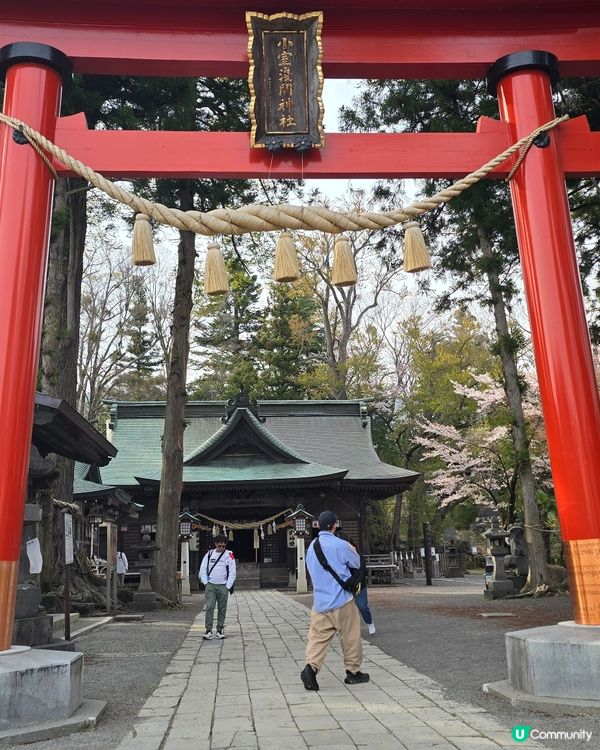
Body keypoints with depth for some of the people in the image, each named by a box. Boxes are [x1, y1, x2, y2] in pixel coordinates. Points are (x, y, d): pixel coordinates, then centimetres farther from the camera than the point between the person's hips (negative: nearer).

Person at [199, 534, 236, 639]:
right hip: (210, 585, 0)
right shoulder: (209, 554, 5)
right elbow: (202, 570, 8)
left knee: (222, 609, 4)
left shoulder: (229, 555, 2)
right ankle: (208, 630, -7)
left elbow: (232, 572, 2)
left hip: (223, 586, 0)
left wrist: (228, 587, -4)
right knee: (209, 607, -10)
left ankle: (219, 631, 15)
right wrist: (205, 583, -2)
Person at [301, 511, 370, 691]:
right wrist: (352, 551, 21)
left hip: (320, 603, 5)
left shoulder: (311, 546, 7)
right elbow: (357, 564, 1)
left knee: (318, 637, 5)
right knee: (351, 637, 11)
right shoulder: (341, 545, -14)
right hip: (342, 602, -5)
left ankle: (311, 667, -15)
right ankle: (353, 672, 20)